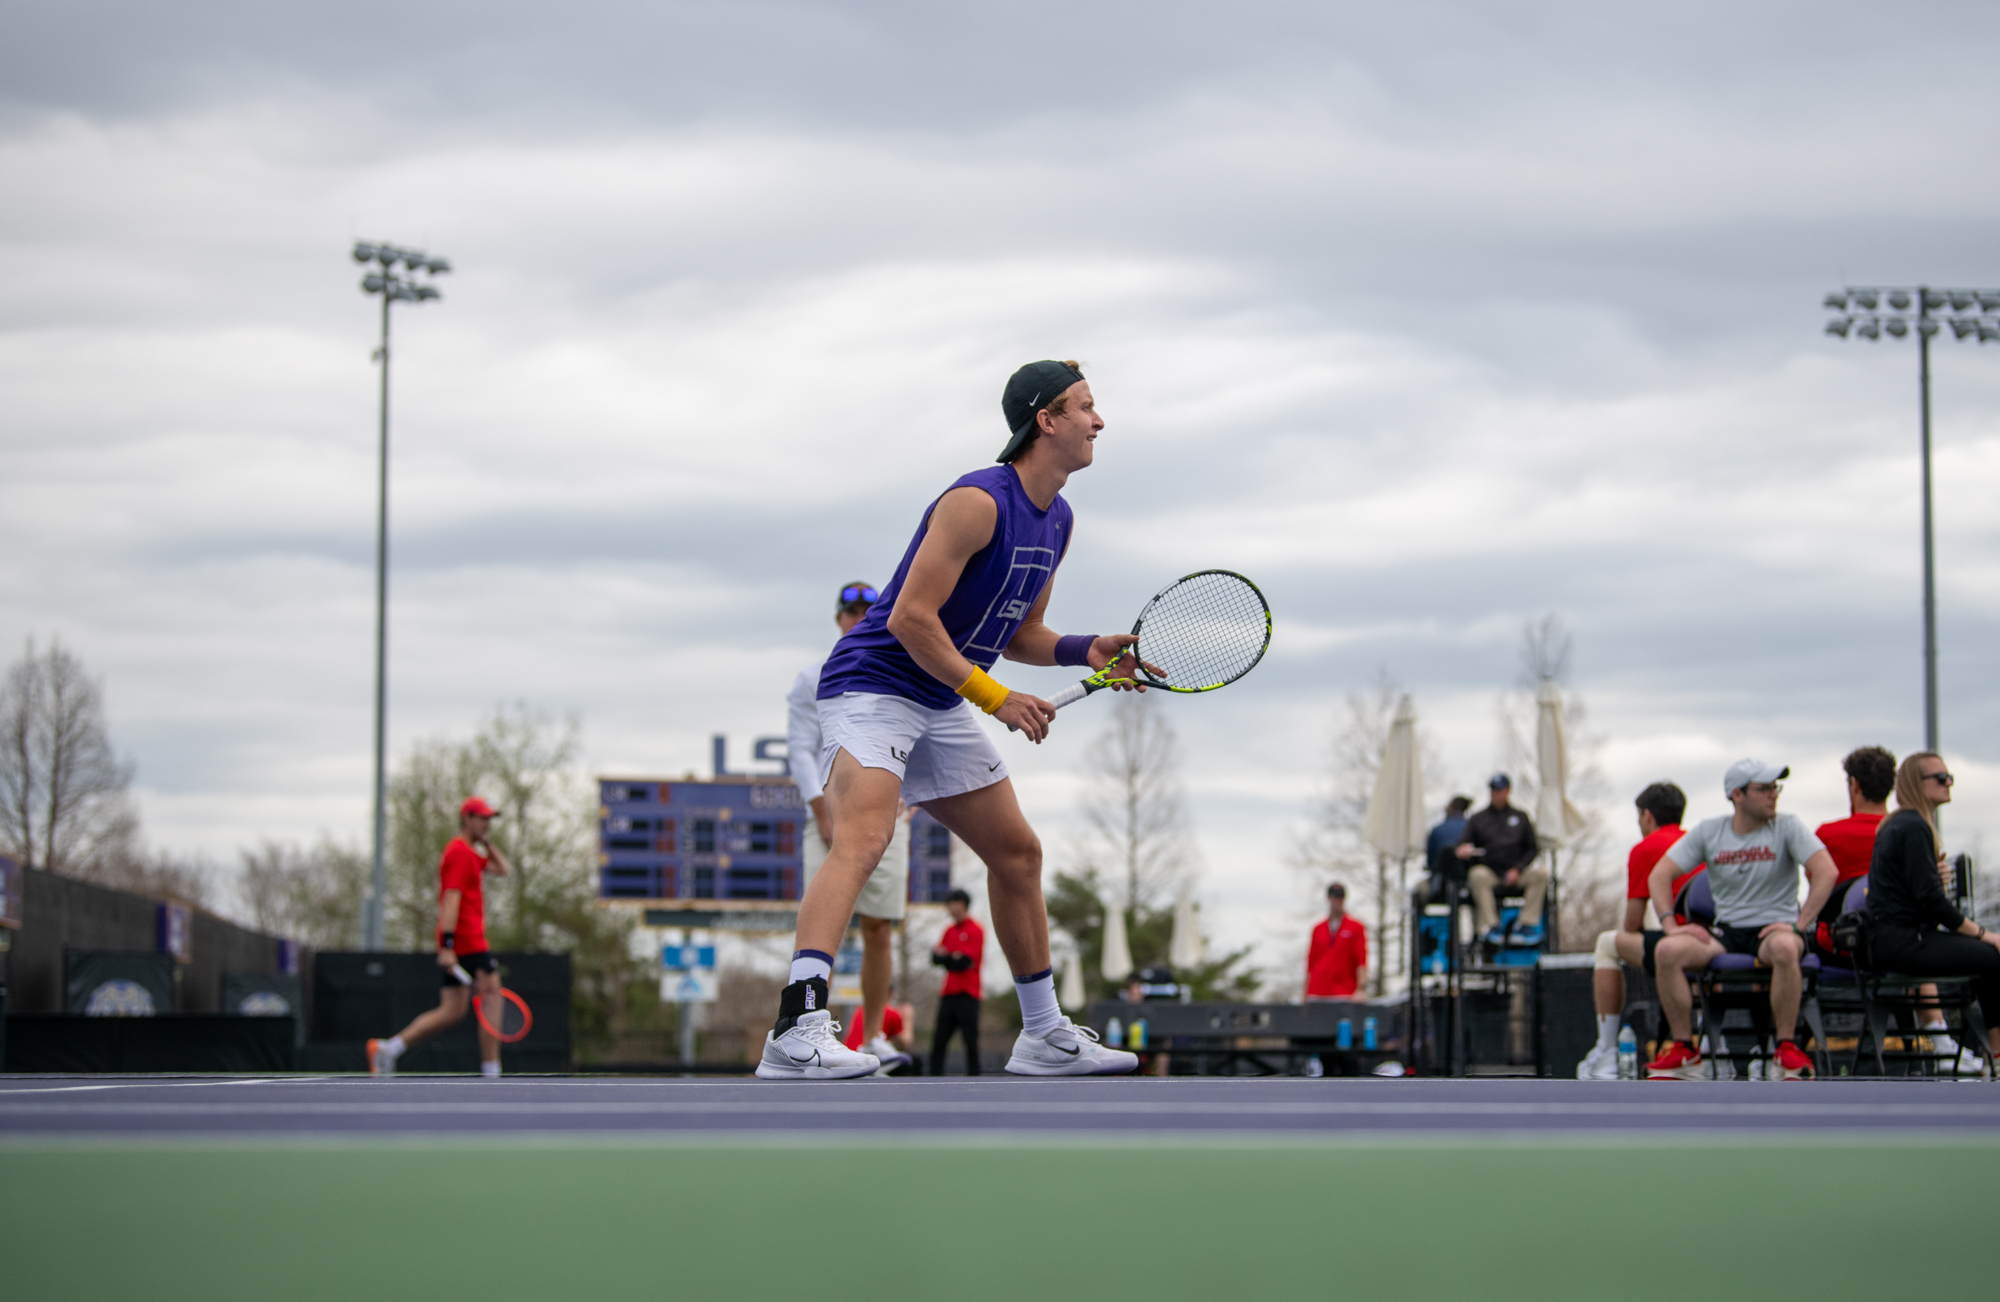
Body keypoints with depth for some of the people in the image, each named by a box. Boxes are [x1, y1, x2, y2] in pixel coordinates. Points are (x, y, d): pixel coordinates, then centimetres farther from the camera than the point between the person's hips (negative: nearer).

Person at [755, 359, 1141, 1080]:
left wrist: (1085, 651, 1)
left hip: (943, 705, 10)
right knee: (862, 839, -29)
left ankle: (1045, 1036, 27)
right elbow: (911, 618, -22)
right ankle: (796, 1033, -43)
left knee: (1018, 853, 14)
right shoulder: (978, 501, -19)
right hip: (870, 685, -10)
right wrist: (994, 697, -21)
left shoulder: (1057, 521, 11)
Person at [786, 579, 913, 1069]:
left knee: (880, 931, -1)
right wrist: (824, 816, -9)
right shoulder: (812, 679, 7)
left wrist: (900, 805, -5)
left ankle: (873, 1038, 5)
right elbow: (801, 750, 1)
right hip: (832, 815, -2)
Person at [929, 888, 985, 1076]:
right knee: (939, 1039, 1)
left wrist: (944, 957, 1)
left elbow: (964, 962, -12)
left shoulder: (976, 931, -4)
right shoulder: (949, 930, 18)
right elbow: (935, 957, 10)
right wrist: (952, 958, -7)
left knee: (970, 1040, -6)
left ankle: (973, 1076, -5)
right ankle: (935, 1076, 1)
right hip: (948, 994, 7)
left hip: (967, 994, -7)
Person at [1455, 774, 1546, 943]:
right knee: (1478, 876, -37)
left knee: (1541, 874, -27)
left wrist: (1517, 870, -4)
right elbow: (1464, 842, 7)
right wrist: (1463, 849, -20)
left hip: (1516, 874, 1)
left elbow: (1532, 848, 13)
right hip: (1489, 871, -1)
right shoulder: (1477, 819, 16)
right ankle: (1490, 926, -37)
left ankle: (1525, 924, -25)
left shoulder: (1520, 817, 18)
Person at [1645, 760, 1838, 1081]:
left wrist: (1799, 924, -20)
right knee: (1667, 951, -26)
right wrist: (1671, 924, -8)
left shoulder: (1787, 826, -1)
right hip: (1725, 930, 3)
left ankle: (1786, 1049, -26)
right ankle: (1684, 1052, -14)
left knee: (1784, 948, -41)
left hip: (1773, 927, -3)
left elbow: (1826, 871, -12)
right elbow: (1661, 874, 6)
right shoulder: (1708, 831, 8)